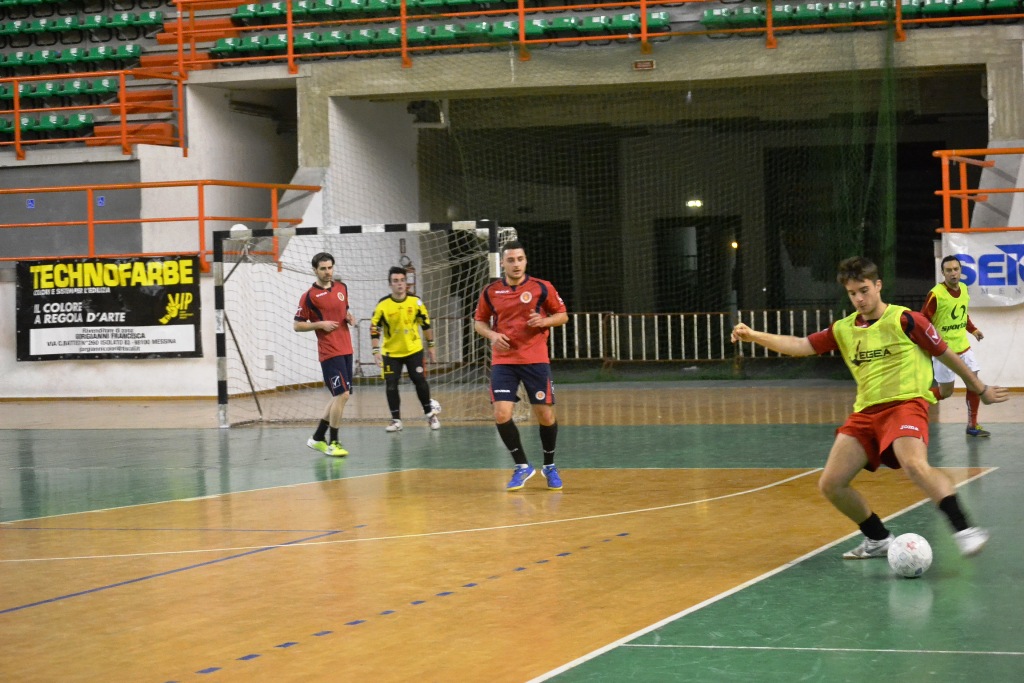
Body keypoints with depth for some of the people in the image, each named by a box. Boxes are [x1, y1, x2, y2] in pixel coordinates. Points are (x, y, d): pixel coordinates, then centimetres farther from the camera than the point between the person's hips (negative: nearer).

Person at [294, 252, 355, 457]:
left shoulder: (342, 288, 11)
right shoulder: (309, 296, -7)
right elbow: (297, 325, -3)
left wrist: (349, 317, 5)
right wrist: (320, 324, -15)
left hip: (346, 350, 7)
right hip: (329, 353, -7)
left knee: (340, 397, 12)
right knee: (342, 394, -14)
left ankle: (318, 438, 24)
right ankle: (333, 443, -4)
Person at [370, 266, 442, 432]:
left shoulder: (415, 301, -6)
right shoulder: (383, 305, -12)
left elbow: (426, 324, 5)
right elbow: (374, 329, -8)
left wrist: (431, 346, 7)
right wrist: (376, 351, -15)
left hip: (414, 350, 0)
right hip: (391, 353, 0)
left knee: (420, 381, -4)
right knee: (391, 386, -4)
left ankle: (430, 413, 16)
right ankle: (396, 420, 8)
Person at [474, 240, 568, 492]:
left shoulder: (542, 288, -3)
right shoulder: (490, 292, 2)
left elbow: (562, 315, 6)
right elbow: (479, 321, 14)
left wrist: (544, 321, -15)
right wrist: (492, 335, -7)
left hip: (536, 360, -1)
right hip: (503, 361, 1)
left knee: (546, 415, 0)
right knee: (501, 415, -12)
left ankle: (550, 466, 25)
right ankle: (522, 466, 9)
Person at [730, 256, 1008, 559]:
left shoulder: (905, 320, -3)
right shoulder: (844, 329, 12)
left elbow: (946, 355, 6)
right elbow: (800, 346, 6)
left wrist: (981, 389, 14)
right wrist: (754, 336, -7)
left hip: (905, 404, -6)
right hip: (865, 412, 6)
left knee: (915, 465, -35)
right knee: (830, 484, -2)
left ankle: (964, 530, -35)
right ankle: (878, 539, 18)